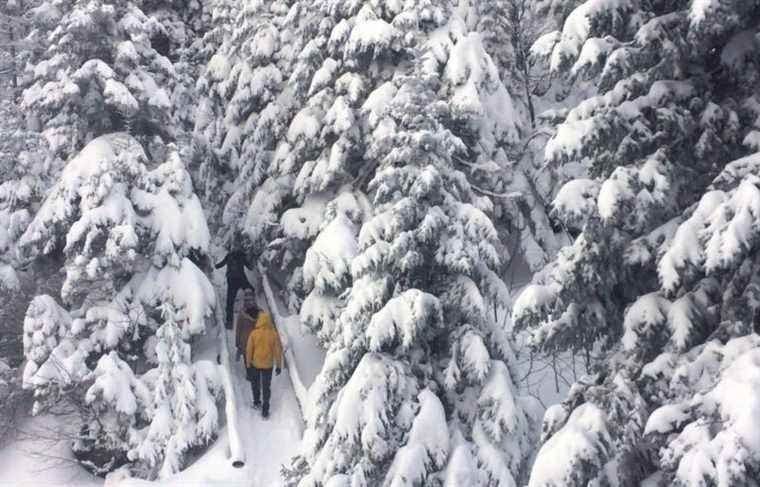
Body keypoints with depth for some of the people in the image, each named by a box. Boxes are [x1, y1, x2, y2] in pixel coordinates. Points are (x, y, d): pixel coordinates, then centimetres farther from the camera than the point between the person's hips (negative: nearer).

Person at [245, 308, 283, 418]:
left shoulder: (254, 333, -17)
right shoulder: (274, 334, -16)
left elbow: (249, 350, -8)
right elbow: (278, 351, -8)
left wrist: (248, 364, 6)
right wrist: (279, 366, 4)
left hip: (255, 364, 0)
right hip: (268, 365, 0)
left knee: (255, 384, 25)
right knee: (266, 387, 11)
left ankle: (256, 402, 41)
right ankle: (265, 410, 12)